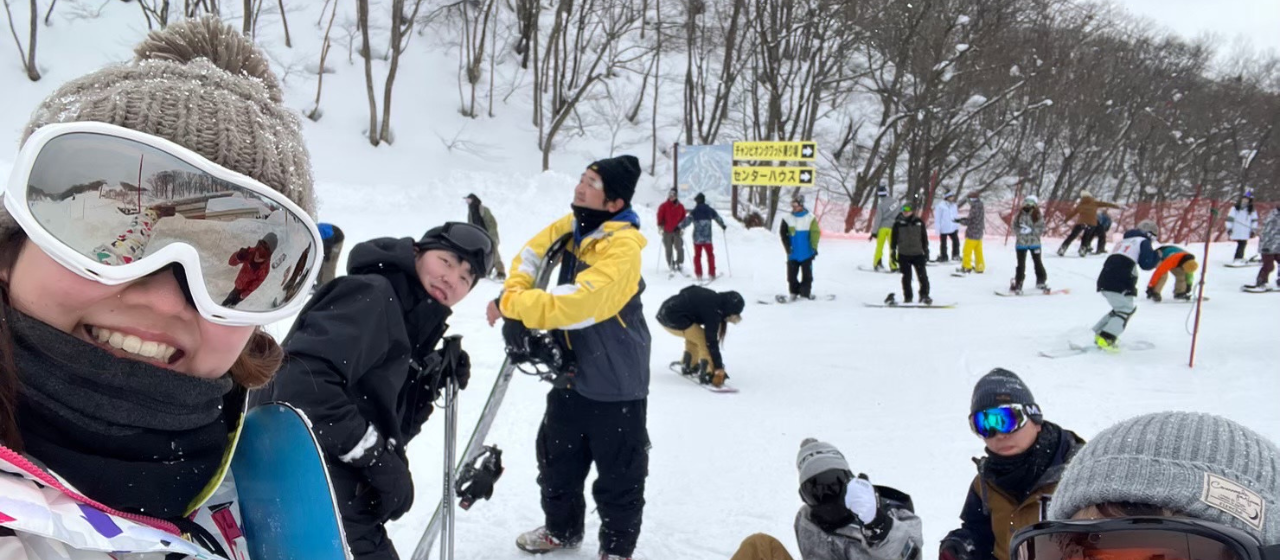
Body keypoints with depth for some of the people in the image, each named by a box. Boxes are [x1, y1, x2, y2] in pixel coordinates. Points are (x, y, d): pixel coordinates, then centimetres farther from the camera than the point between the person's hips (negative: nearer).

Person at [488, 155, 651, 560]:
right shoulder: (573, 225, -2)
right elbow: (530, 256, 2)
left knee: (618, 473, 9)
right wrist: (515, 309, -17)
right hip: (572, 372, 8)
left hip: (615, 381, -7)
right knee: (557, 459, 22)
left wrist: (510, 304, -26)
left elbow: (575, 303, -34)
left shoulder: (622, 246, -26)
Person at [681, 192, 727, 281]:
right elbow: (718, 218, 15)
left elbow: (687, 220, -13)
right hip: (707, 238, 2)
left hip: (697, 238, -2)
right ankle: (712, 274, 7)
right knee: (710, 255, 12)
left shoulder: (694, 212, -7)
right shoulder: (710, 210, 3)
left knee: (697, 256, 9)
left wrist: (679, 227, -3)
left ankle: (699, 274, 5)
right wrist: (723, 225, 33)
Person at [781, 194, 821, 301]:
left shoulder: (810, 218, -5)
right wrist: (787, 246, -6)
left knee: (807, 274, 4)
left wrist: (814, 247, -10)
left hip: (806, 253, -1)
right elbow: (783, 233, 4)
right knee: (791, 274, 4)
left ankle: (805, 292, 12)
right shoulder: (787, 218, 0)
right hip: (793, 253, 2)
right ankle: (793, 292, 18)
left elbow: (815, 233, -4)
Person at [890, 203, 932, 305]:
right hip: (903, 255, -1)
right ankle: (907, 297, 14)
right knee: (906, 277, 5)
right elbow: (894, 238, 3)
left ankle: (924, 295, 7)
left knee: (923, 275, -3)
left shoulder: (919, 222, 3)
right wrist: (893, 251, 1)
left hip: (918, 254, 1)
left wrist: (926, 251, 10)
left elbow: (924, 238, 10)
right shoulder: (898, 223, -1)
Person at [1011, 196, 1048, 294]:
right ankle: (1017, 284, 10)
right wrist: (1020, 230, -15)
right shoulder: (1019, 215, 1)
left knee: (1038, 262, 9)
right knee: (1021, 264, 5)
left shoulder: (1037, 215, -5)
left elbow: (1042, 228, -9)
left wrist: (1031, 230, -20)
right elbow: (1014, 226, 4)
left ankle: (1041, 282, 21)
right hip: (1021, 243, 1)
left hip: (1034, 243, -1)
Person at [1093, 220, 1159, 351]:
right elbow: (1146, 264, -3)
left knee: (1119, 309, 22)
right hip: (1119, 284, -8)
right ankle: (1105, 338, -18)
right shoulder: (1143, 241, 5)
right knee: (1126, 310, -2)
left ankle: (1099, 333, 16)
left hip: (1104, 281, 8)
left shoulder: (1124, 241, 28)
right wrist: (1157, 256, 13)